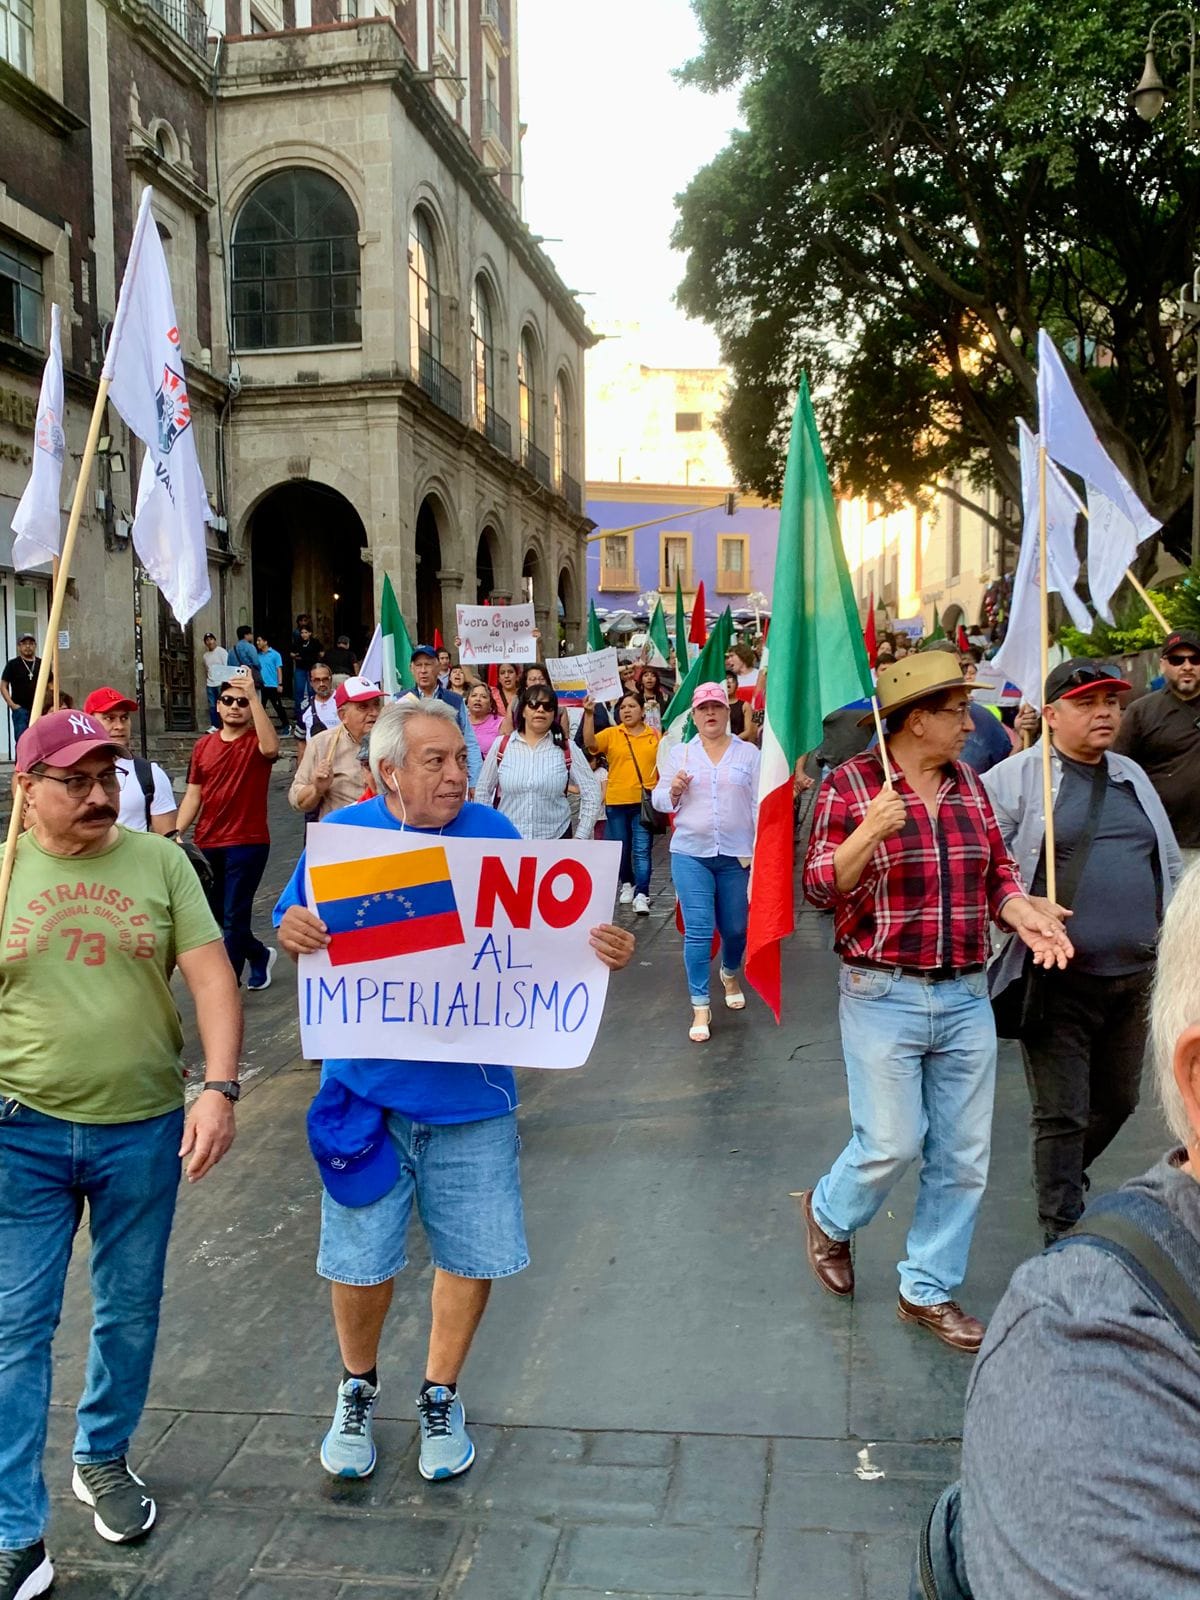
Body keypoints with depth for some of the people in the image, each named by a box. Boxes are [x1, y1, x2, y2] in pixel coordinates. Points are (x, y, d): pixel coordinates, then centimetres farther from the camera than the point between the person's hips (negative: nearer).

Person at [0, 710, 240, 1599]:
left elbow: (212, 977, -7)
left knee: (130, 1314, 16)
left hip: (144, 1129, 1)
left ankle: (104, 1458, 40)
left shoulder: (160, 862, -2)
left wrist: (220, 1089, -18)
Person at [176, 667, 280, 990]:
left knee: (234, 916, -3)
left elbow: (271, 748, -31)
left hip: (247, 844, -5)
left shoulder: (255, 742, -5)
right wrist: (177, 834, -3)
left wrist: (254, 695, -33)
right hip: (207, 844, 6)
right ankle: (260, 956, 39)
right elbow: (193, 795, 10)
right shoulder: (203, 746, 8)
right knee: (214, 912, 15)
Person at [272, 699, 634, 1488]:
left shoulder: (493, 833, -2)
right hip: (367, 1088, 0)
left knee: (474, 1252, 10)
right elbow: (295, 923, 4)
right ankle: (358, 1389, 39)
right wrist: (293, 929, -20)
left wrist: (602, 949, -17)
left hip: (472, 1088, 1)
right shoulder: (342, 833, -3)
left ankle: (441, 1397, 35)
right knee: (359, 1254, 11)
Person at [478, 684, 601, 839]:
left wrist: (580, 837, -2)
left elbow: (591, 792, 2)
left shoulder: (566, 749, -1)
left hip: (555, 839, 0)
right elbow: (483, 791, 7)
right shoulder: (501, 745, 0)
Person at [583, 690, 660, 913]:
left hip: (645, 802, -1)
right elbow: (590, 743, -15)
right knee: (621, 849, 13)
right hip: (616, 802, 1)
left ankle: (641, 895, -7)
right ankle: (627, 884, 33)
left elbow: (663, 766, 10)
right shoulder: (611, 734, 2)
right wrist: (589, 714, -23)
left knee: (642, 850, -6)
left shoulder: (655, 736, 5)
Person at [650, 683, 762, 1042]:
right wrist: (673, 790, -14)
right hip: (690, 854, 0)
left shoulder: (749, 753, 3)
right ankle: (700, 1007, 7)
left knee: (735, 928, 12)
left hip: (736, 856, 0)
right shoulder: (678, 754, 5)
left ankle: (730, 974, 45)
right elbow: (660, 802, 8)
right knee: (697, 931, -4)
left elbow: (760, 804, 1)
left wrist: (759, 849, -7)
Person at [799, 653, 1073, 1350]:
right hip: (883, 997, -5)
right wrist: (870, 833, -26)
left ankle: (930, 1290, 27)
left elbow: (998, 871, 12)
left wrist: (1024, 914, -9)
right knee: (892, 1145, -2)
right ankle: (830, 1215, 31)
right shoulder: (850, 783, -8)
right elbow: (820, 886, -10)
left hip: (966, 998, 5)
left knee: (963, 1157, 9)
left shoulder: (969, 784, 7)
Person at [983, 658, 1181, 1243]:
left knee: (1117, 1102, 18)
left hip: (1135, 976, 6)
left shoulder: (1131, 775, 13)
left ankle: (1065, 1177, 44)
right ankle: (1062, 1234, 16)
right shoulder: (1018, 777, -7)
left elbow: (1169, 866, 20)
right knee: (1062, 1113, 2)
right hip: (1061, 981, -6)